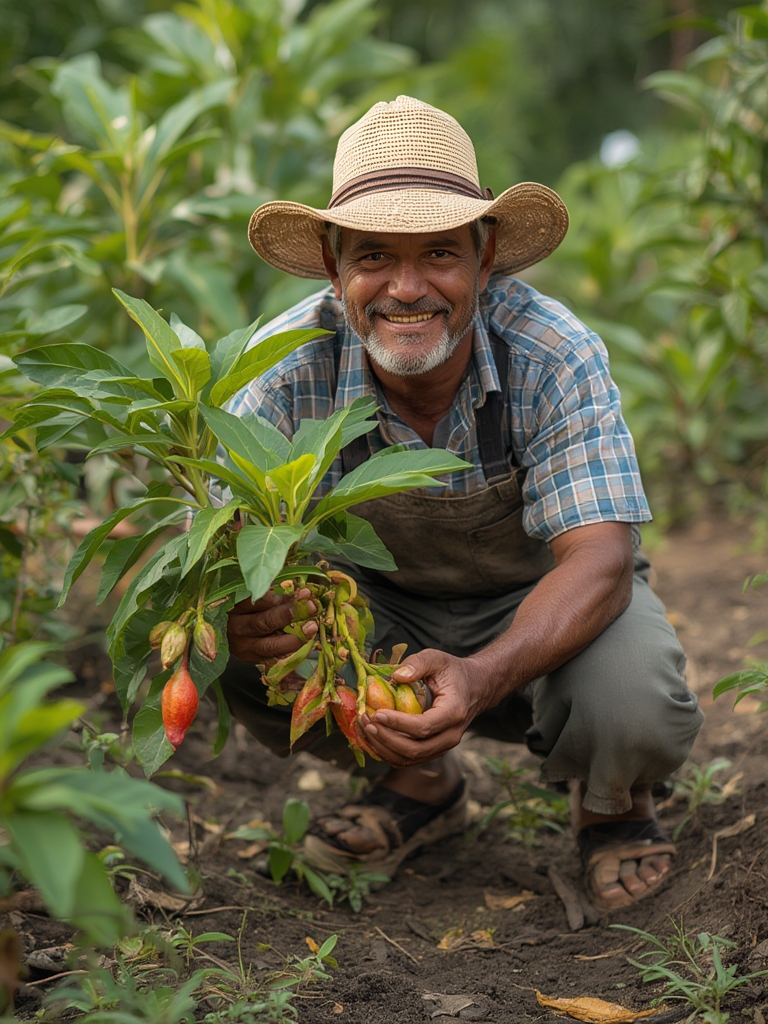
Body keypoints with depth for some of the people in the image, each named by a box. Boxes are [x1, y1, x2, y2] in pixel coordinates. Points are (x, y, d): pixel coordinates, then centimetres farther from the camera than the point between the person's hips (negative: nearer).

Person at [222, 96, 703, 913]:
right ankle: (421, 784, 6)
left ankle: (611, 804, 7)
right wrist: (235, 610, -48)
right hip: (378, 605, 3)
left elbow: (598, 556, -33)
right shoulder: (290, 367, -22)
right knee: (243, 653, -26)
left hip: (544, 608, -2)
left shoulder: (555, 357, -28)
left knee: (632, 709, -35)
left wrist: (484, 675, -53)